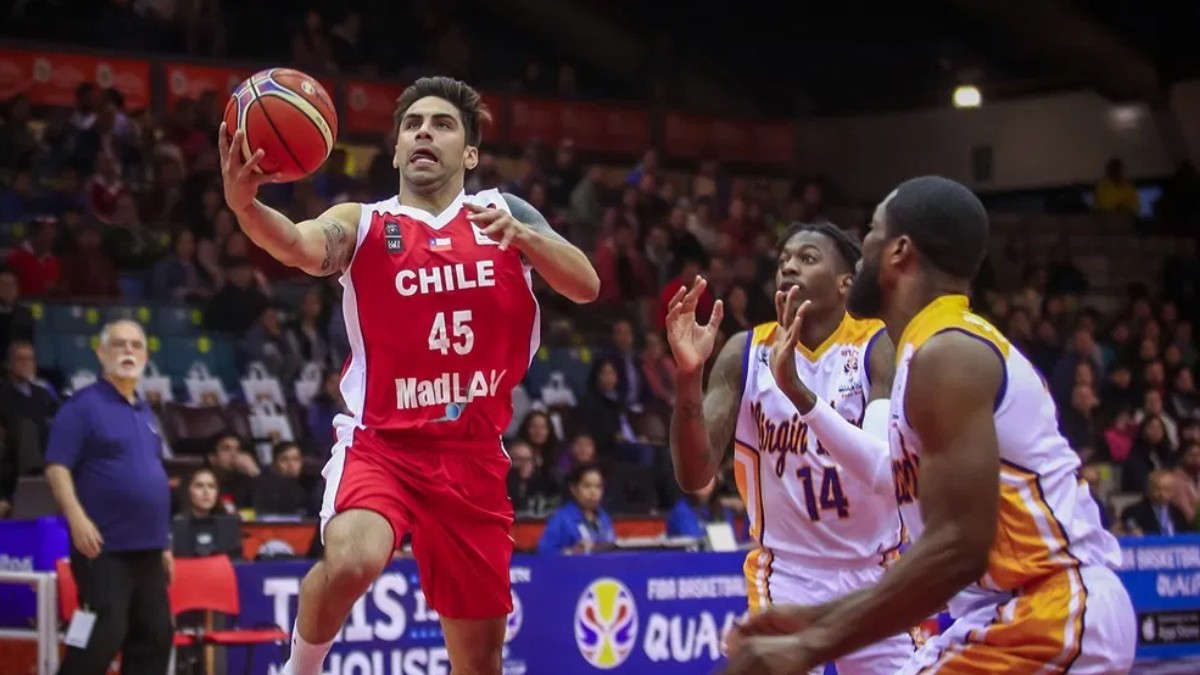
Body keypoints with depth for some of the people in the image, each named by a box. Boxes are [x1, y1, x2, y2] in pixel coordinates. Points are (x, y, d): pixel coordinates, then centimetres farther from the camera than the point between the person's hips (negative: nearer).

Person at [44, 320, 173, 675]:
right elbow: (56, 467, -12)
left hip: (147, 549, 8)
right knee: (104, 635, -14)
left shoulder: (146, 413, 17)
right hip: (103, 547, -8)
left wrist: (163, 543, 21)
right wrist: (77, 517, -25)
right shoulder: (83, 406, -5)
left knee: (155, 637, 7)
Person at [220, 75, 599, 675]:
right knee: (352, 561, -34)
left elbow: (586, 287, -4)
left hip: (474, 457, 3)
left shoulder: (506, 213, 8)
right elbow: (303, 247, -22)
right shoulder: (362, 224, 0)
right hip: (380, 444, -3)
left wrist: (523, 238, -22)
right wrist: (245, 206, -44)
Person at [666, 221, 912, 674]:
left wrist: (797, 389, -40)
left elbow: (885, 472, -29)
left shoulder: (880, 349, -13)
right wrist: (688, 376, -30)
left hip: (874, 575, 0)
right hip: (786, 575, 0)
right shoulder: (745, 354, -6)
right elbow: (694, 477, -14)